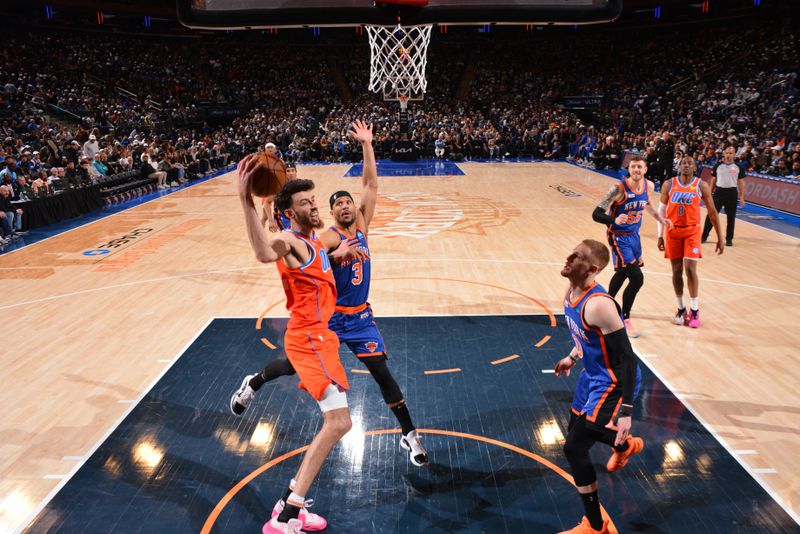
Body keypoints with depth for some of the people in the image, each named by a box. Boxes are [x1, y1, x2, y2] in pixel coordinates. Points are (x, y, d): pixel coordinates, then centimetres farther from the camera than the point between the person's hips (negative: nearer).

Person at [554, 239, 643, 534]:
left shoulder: (598, 305, -32)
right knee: (578, 430, 26)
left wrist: (626, 411, -30)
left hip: (613, 383, -9)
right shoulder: (571, 294, -3)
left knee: (574, 448, -8)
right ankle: (626, 446, 58)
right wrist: (572, 357, 28)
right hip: (593, 375, 9)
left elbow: (627, 358, -28)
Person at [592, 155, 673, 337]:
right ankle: (625, 319, 4)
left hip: (634, 235, 7)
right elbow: (597, 214, -25)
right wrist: (615, 220, -42)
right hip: (619, 237, -7)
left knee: (623, 273, 20)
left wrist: (660, 219, 14)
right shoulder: (619, 188, -23)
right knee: (637, 278, -14)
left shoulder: (649, 186, -3)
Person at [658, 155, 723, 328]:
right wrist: (660, 235, 4)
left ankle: (694, 310, 6)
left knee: (690, 269, -10)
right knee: (676, 271, 6)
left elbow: (712, 212, 1)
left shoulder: (701, 186, -4)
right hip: (673, 231, 2)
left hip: (692, 231, -2)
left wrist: (720, 238, 0)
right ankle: (681, 309, 18)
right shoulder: (669, 184, 0)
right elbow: (661, 210, 7)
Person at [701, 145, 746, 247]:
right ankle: (704, 236, 7)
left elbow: (741, 182, 4)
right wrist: (710, 193, 7)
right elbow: (713, 180, 10)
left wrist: (741, 197, -1)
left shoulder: (738, 167, 2)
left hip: (732, 193, 0)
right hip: (719, 191, 0)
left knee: (731, 217, 5)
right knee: (711, 214, -2)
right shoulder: (718, 166, 4)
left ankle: (729, 239, 14)